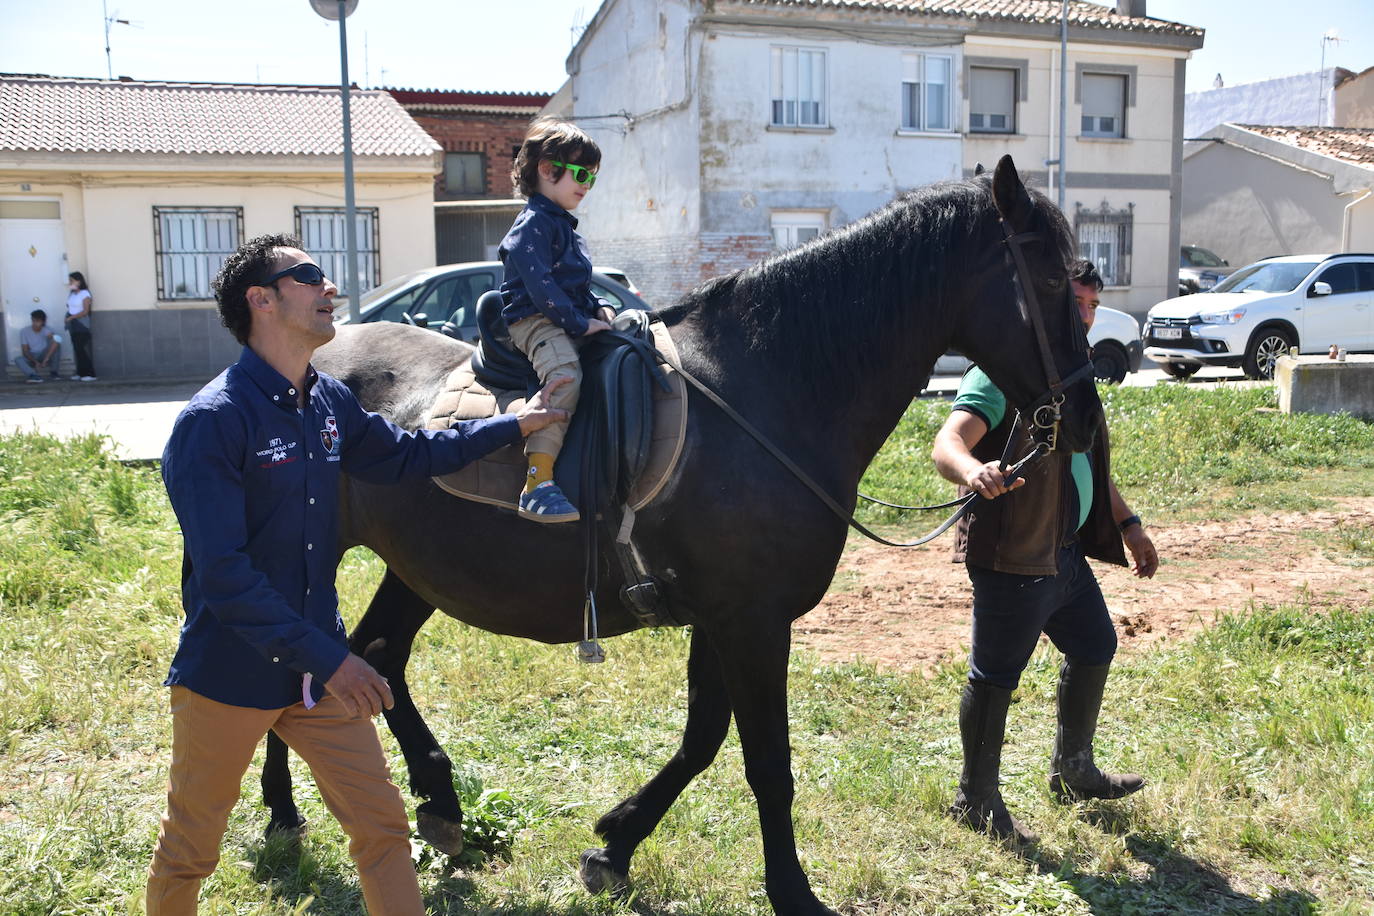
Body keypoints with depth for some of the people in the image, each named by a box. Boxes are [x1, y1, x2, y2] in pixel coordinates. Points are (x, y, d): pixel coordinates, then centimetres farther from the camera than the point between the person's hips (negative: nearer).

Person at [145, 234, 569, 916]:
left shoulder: (330, 403, 2)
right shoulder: (212, 421, -20)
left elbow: (406, 455, 20)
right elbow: (222, 573, -25)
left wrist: (512, 425, 18)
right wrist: (327, 660, -26)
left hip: (321, 668, 6)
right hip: (230, 675, -6)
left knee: (383, 826, 8)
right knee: (188, 852, 14)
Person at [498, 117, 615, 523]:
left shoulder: (565, 226, 24)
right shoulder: (533, 224, -7)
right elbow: (540, 286, -18)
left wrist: (600, 308, 11)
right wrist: (581, 323, -19)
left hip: (570, 322, 10)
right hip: (535, 321, -10)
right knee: (565, 375, -35)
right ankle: (538, 485, -41)